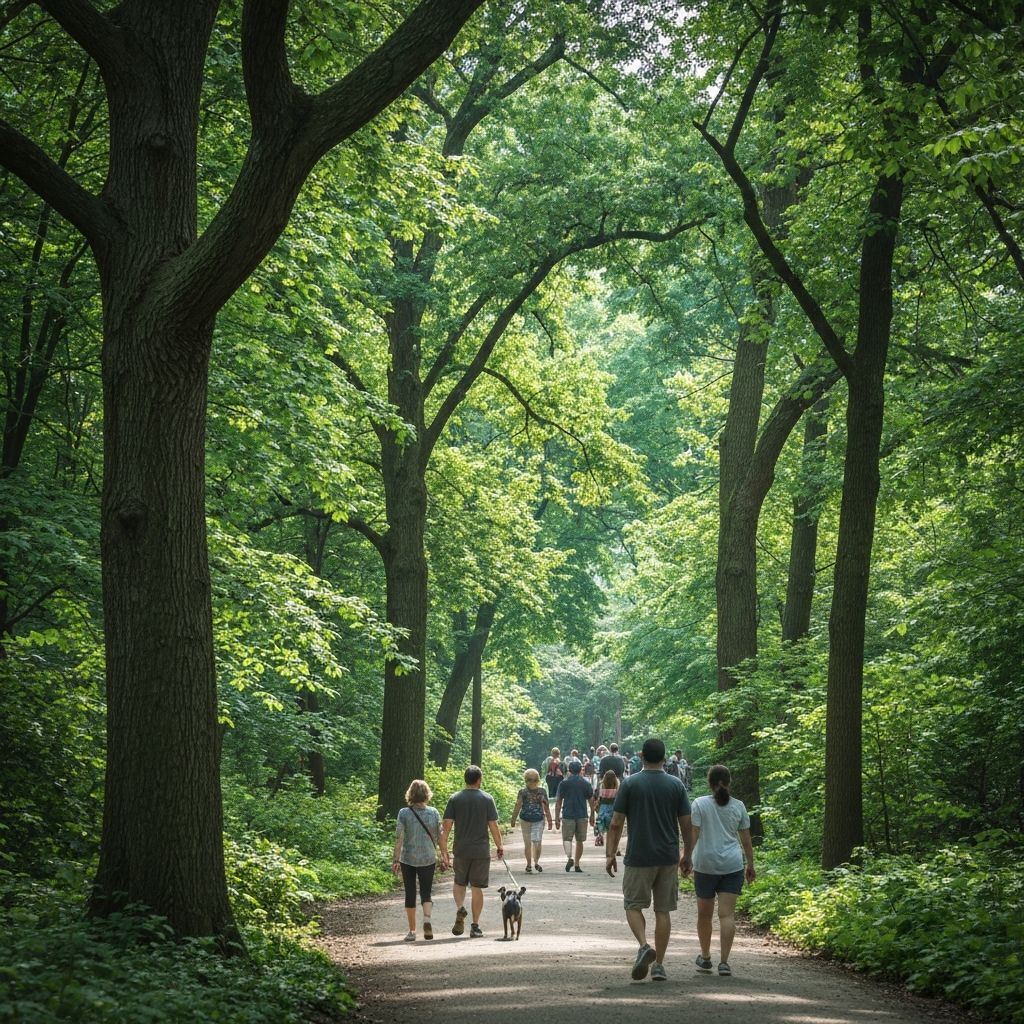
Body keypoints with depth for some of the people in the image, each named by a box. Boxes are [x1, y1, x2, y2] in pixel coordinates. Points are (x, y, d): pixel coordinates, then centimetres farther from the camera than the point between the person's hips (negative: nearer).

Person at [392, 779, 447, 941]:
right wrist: (444, 856, 12)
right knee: (426, 892, 9)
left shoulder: (404, 813, -7)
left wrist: (396, 859, -7)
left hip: (408, 859, -1)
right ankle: (427, 920, -18)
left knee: (410, 893, 9)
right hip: (428, 859, 1)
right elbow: (440, 837, 2)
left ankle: (412, 931, 12)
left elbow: (399, 838, -10)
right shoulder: (433, 812, -2)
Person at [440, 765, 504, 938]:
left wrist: (443, 848, 3)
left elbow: (446, 825, -4)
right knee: (477, 887, 5)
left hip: (461, 851, 1)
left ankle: (460, 908, -8)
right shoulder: (487, 799, -4)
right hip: (481, 851, -1)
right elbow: (494, 826, -4)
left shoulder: (455, 799, -1)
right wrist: (500, 847, 9)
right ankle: (475, 927, 6)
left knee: (459, 883, 19)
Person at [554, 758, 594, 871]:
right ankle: (577, 864, 13)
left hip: (568, 816, -2)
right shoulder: (586, 783, 4)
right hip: (582, 815, 2)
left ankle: (570, 858, -22)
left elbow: (558, 801, -1)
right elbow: (591, 801, 7)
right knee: (580, 841, 11)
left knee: (567, 838, 4)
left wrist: (557, 817, 4)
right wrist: (592, 816, 18)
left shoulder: (564, 783, -1)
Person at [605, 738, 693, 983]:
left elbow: (616, 823, -5)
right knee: (663, 910, 9)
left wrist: (610, 854, 3)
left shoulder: (630, 784, -4)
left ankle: (644, 945, -15)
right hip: (668, 858, 2)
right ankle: (659, 964, 9)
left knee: (633, 905, 9)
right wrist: (687, 855, 14)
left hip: (638, 858, -2)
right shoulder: (676, 785, 1)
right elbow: (686, 825, 3)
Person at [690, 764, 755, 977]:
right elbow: (746, 839, 7)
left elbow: (693, 834, -8)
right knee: (727, 914, -3)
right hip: (733, 866, 1)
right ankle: (724, 962, -11)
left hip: (705, 865, -1)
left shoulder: (700, 804, -3)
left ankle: (705, 957, 26)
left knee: (704, 914, 14)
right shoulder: (738, 806, 4)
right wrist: (751, 865, 16)